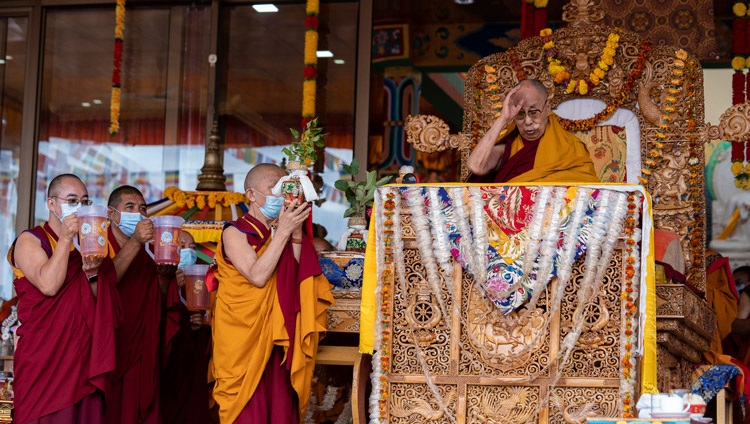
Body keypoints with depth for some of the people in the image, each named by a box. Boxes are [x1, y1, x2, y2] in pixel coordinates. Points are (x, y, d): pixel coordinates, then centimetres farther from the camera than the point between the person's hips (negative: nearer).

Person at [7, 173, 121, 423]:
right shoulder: (30, 240, -1)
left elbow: (102, 305, 10)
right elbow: (49, 285, -20)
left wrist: (92, 273, -8)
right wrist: (66, 239, -15)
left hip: (84, 358, 5)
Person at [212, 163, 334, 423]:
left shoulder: (281, 234, 12)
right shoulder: (235, 233, -4)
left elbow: (299, 279, 0)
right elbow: (257, 276, -19)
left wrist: (296, 235, -8)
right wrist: (282, 231, -17)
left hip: (279, 338, 5)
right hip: (245, 339, -5)